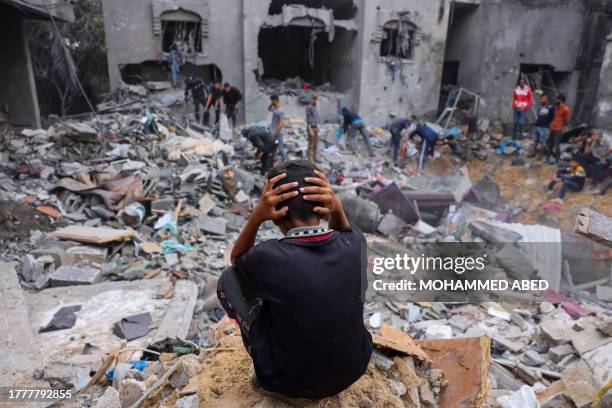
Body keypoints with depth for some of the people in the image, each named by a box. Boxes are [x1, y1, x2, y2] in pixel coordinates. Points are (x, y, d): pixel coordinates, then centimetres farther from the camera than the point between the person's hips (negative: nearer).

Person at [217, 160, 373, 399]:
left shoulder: (268, 257, -27)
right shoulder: (355, 245, -18)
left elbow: (236, 259, -2)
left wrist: (256, 216, -19)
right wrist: (338, 209, -13)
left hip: (290, 382, -3)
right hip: (352, 370, 4)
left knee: (228, 279, 4)